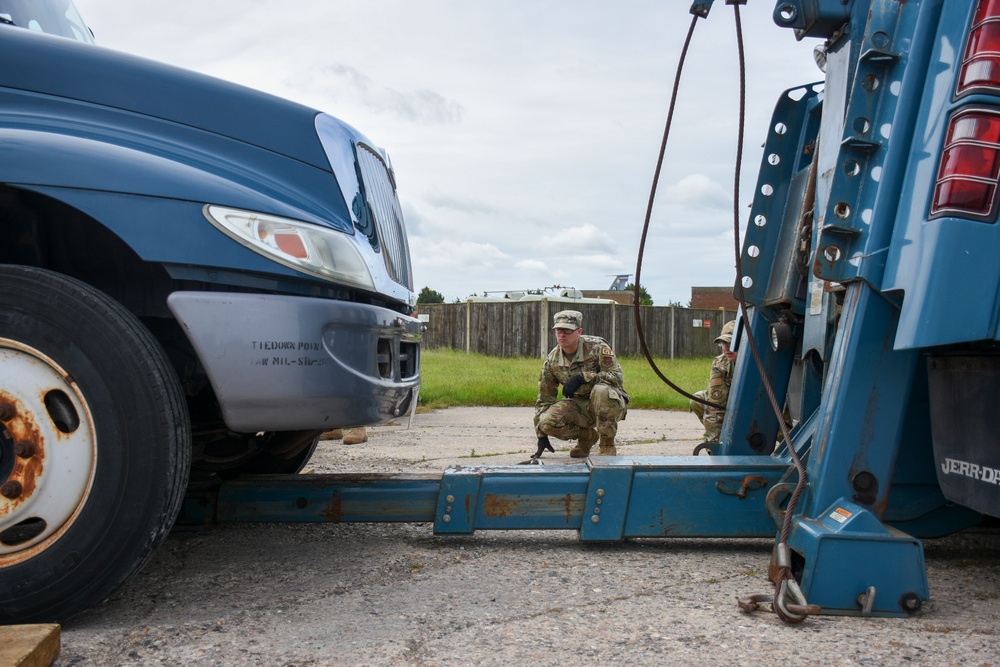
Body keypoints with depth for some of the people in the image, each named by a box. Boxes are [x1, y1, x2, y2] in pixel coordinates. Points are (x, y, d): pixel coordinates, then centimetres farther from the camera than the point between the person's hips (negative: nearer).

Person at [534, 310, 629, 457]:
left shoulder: (596, 347, -16)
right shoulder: (552, 360, -4)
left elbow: (617, 376, -24)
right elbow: (544, 399, 3)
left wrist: (583, 377, -34)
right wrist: (541, 435, 0)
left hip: (611, 404, -4)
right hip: (579, 406, 4)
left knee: (601, 390, -38)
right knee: (548, 421, -23)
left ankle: (608, 445, -18)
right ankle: (587, 436, 8)